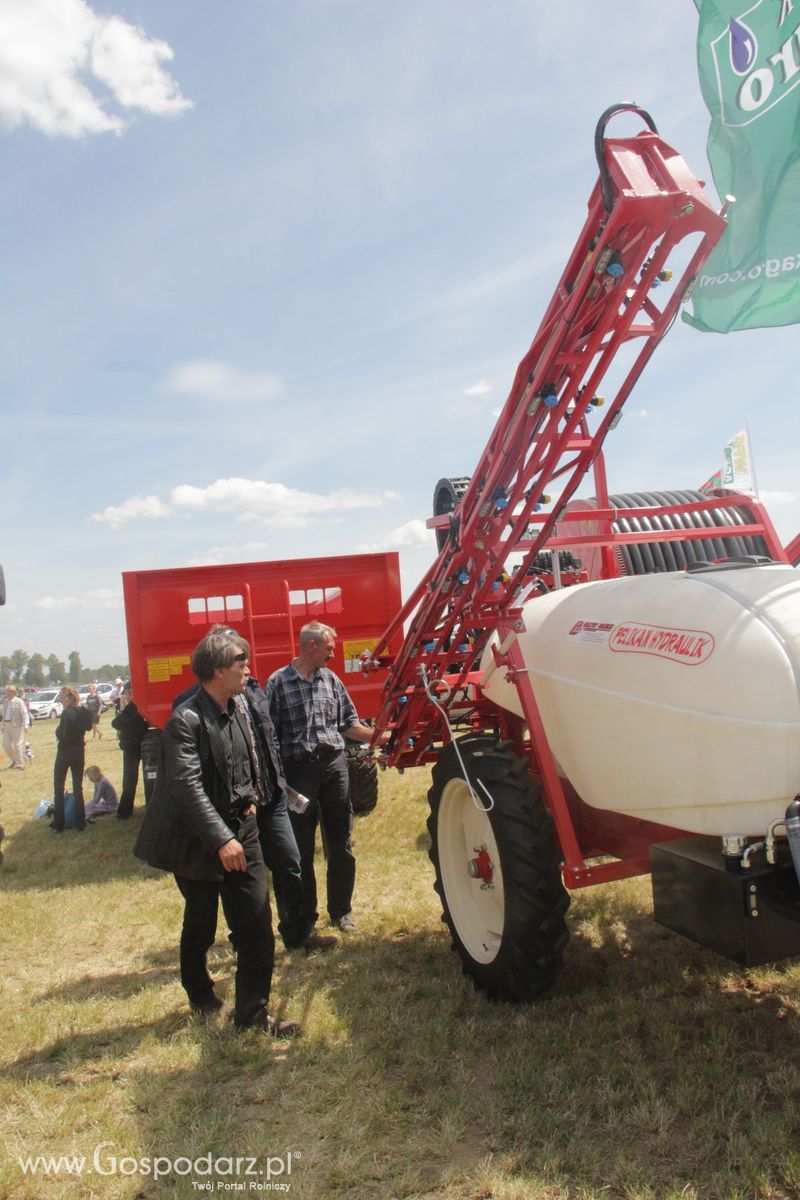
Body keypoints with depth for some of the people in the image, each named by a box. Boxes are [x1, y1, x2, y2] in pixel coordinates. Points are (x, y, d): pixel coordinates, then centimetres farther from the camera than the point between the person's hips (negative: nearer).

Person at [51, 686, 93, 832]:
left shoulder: (67, 713, -20)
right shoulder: (83, 712, -1)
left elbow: (61, 734, -24)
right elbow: (88, 727, 12)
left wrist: (58, 731, -4)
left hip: (64, 753, -5)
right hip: (79, 753, 5)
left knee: (58, 789, 7)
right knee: (78, 788, 13)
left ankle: (58, 824, 8)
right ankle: (80, 823, 13)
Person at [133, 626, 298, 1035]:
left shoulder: (236, 710, 5)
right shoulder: (186, 720, -20)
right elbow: (188, 787, -27)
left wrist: (249, 797, 10)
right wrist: (221, 839, -31)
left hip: (240, 832, 6)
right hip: (199, 842, -6)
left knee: (257, 924, 1)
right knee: (200, 927, 14)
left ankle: (252, 1013, 13)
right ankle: (200, 997, 40)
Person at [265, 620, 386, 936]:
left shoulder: (331, 679, 8)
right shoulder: (279, 682, -6)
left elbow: (348, 723, 14)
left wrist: (380, 737, 3)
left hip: (334, 765, 4)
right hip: (298, 769, -4)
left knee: (341, 845, 10)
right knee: (301, 850, 7)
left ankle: (341, 911, 26)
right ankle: (305, 916, 23)